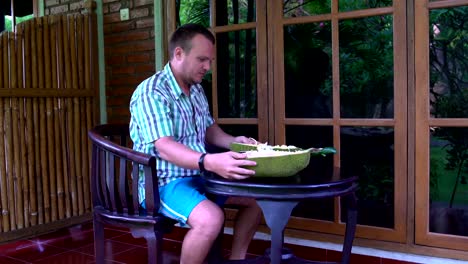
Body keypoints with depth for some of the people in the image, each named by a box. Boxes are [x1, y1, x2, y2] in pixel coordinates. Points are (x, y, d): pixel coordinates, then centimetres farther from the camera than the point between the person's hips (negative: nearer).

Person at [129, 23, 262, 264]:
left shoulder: (197, 90, 9)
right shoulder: (151, 93, -20)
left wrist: (233, 141, -3)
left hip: (198, 176, 9)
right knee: (211, 218, -34)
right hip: (163, 182, -9)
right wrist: (209, 162, -48)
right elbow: (164, 147, -31)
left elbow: (209, 129, 19)